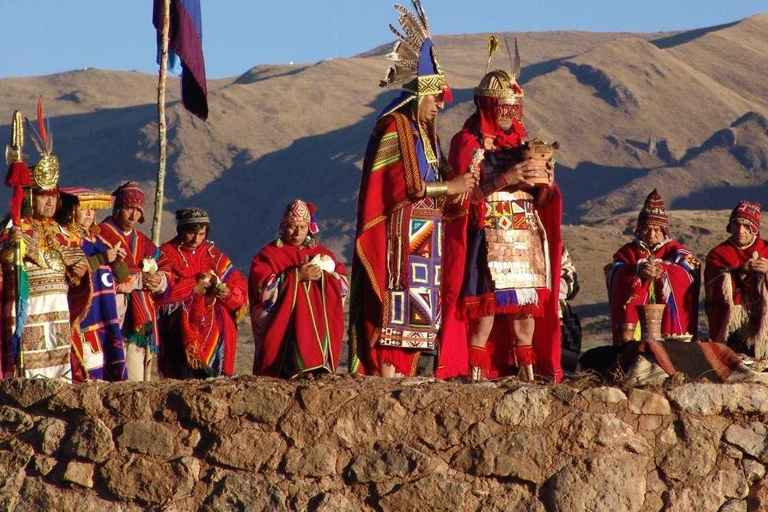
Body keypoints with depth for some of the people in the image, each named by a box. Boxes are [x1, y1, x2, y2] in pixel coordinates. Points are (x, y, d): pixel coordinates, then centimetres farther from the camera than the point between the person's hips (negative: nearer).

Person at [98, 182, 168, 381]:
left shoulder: (143, 243, 24)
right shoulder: (101, 235, 0)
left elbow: (164, 276, 17)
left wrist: (158, 280, -7)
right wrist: (138, 280, -12)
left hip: (141, 323, 7)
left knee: (138, 380, 2)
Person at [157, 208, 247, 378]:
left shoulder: (214, 255, 18)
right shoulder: (167, 254, 5)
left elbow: (240, 286, 15)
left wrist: (227, 292, -7)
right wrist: (195, 286, -9)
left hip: (214, 330, 4)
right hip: (182, 330, -4)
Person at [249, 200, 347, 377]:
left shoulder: (321, 253, 20)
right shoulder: (269, 254, 9)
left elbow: (343, 285, 13)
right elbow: (262, 287, -6)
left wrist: (323, 276, -7)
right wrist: (296, 276, -11)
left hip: (321, 321, 3)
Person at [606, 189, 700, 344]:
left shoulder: (674, 249, 15)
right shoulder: (629, 251, 19)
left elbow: (690, 273, -3)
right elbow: (614, 273, 0)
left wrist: (660, 271, -17)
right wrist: (637, 269, -18)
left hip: (668, 316, -1)